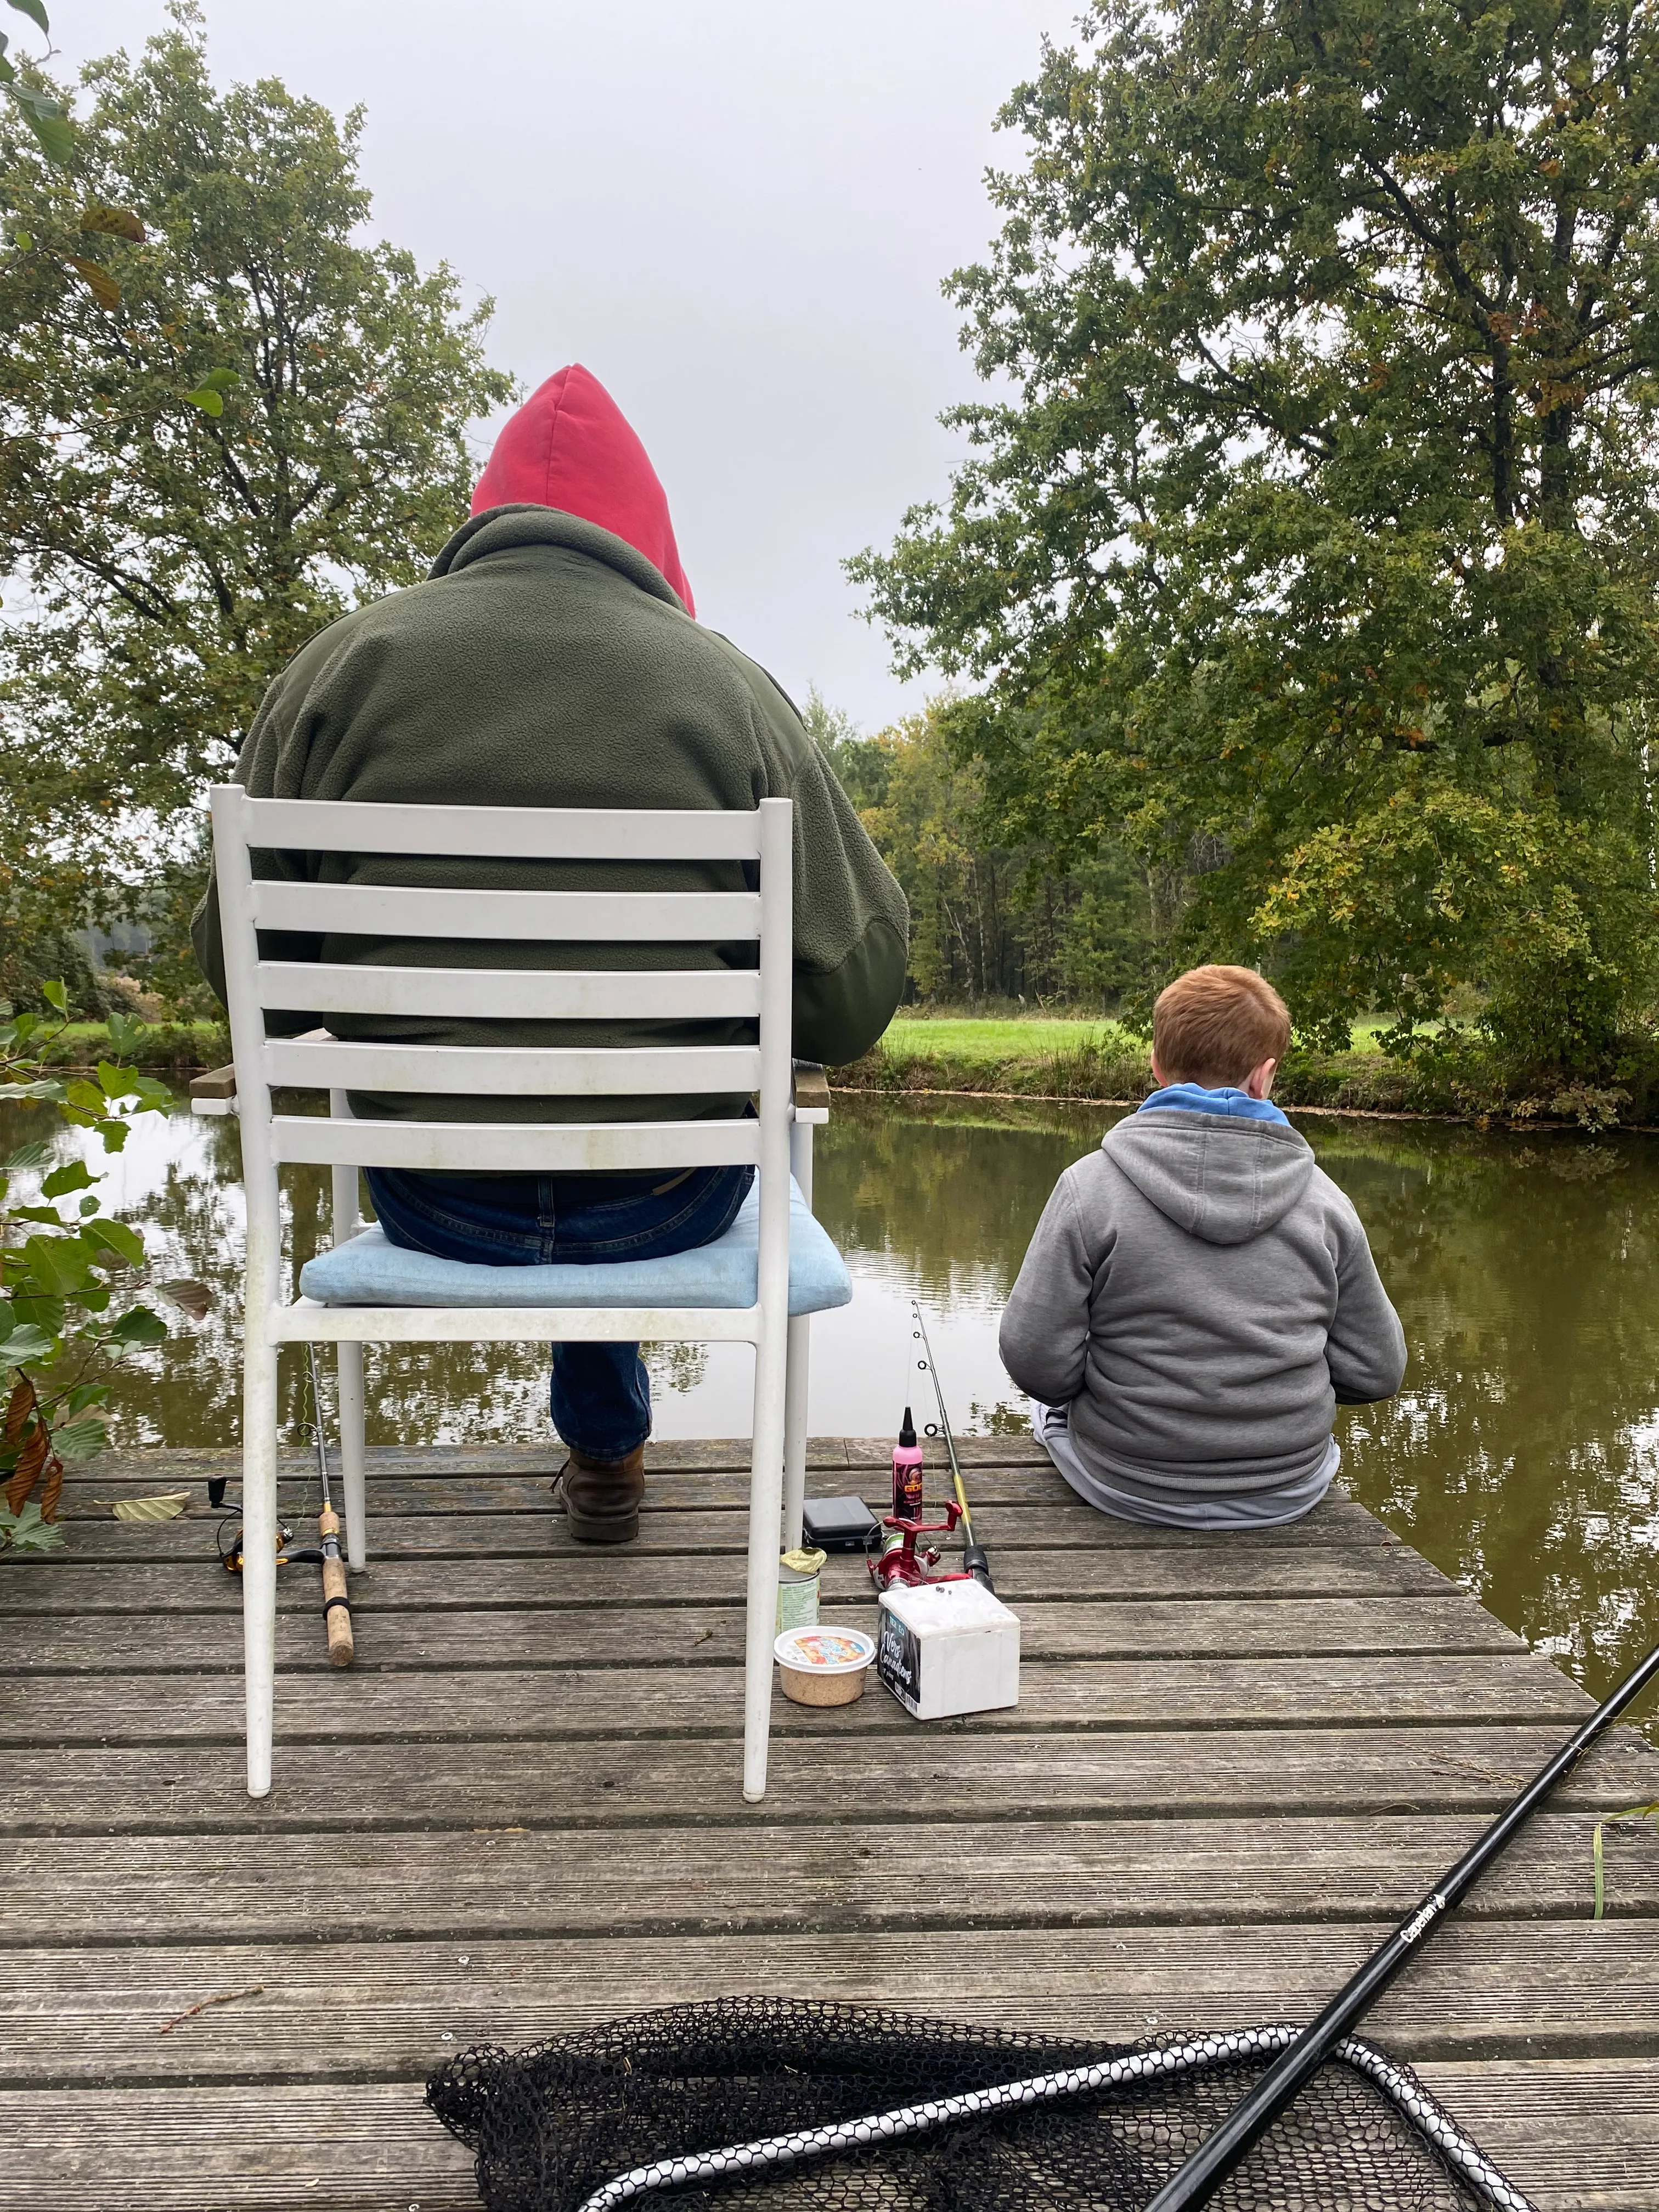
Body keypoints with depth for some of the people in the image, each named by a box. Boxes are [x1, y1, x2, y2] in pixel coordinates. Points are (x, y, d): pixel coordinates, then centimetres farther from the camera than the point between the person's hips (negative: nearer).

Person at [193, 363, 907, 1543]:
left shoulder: (344, 660, -1)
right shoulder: (732, 684, -6)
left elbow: (239, 966, 0)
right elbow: (855, 999, -9)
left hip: (429, 1203, 2)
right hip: (668, 1203, -1)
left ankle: (608, 1447, 52)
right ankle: (606, 1449, 46)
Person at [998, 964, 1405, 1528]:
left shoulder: (1089, 1186, -15)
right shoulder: (1322, 1198, -7)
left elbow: (1036, 1359, -16)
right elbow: (1376, 1372, -1)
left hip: (1127, 1489, -2)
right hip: (1288, 1492, 3)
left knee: (1056, 1411, 28)